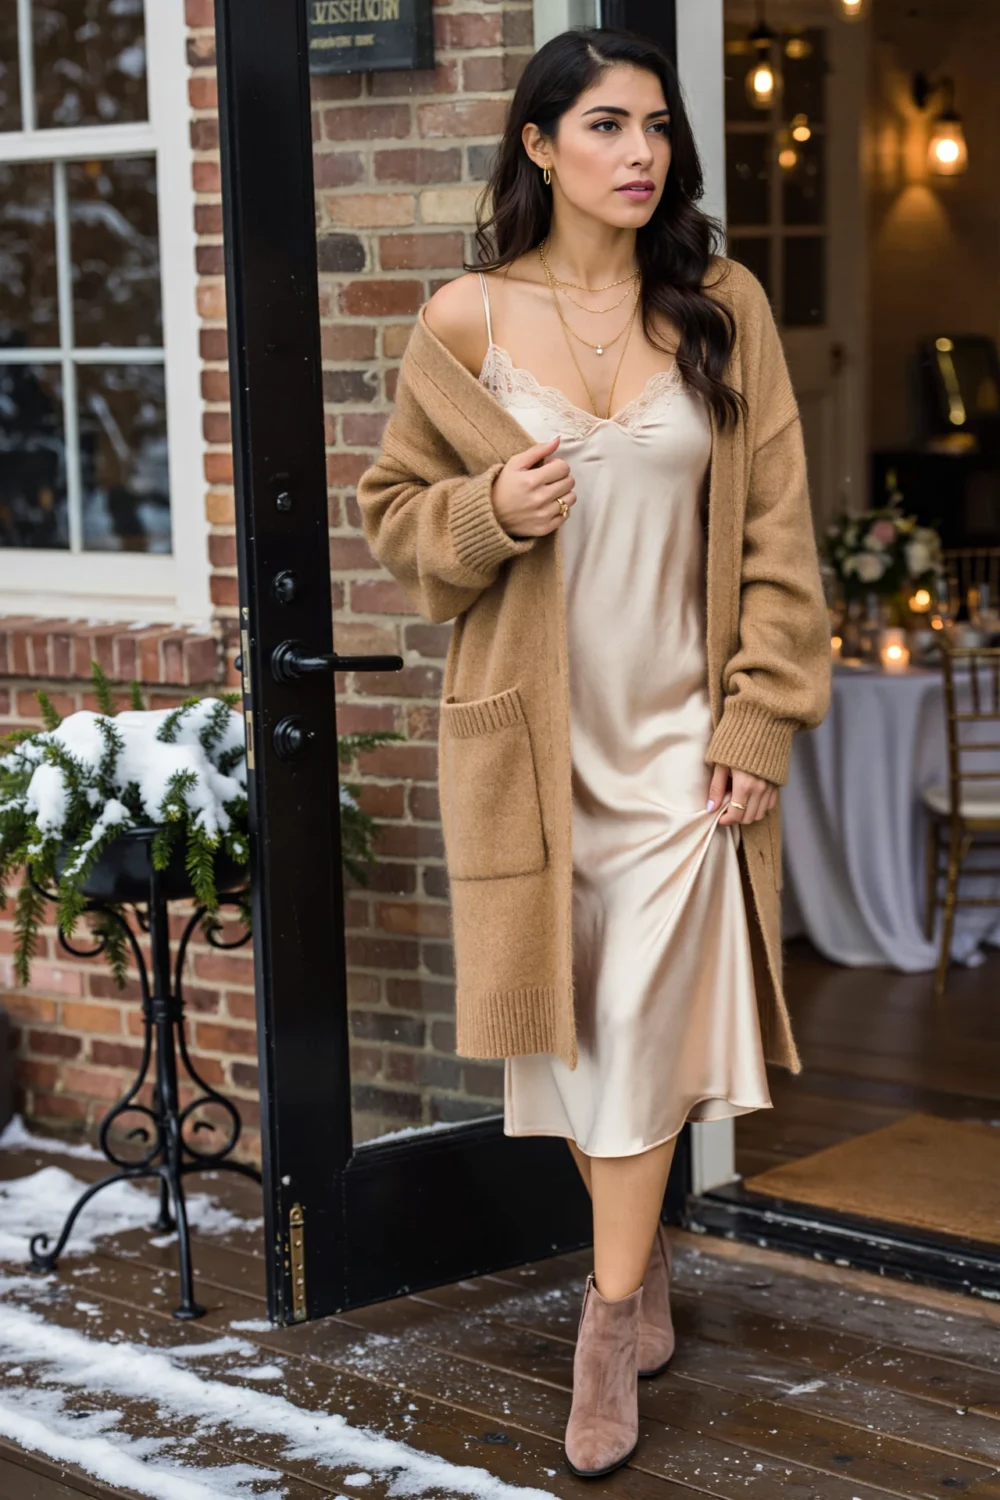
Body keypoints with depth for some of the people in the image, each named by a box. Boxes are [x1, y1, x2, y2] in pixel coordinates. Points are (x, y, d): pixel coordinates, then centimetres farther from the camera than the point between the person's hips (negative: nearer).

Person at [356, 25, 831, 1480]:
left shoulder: (722, 306, -1)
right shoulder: (465, 320, -2)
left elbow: (776, 529, 0)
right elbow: (397, 509, 8)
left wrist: (758, 720, -5)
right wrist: (489, 513, -14)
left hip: (678, 733, -1)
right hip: (530, 731, 1)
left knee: (641, 1031, -4)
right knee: (571, 1020, 9)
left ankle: (612, 1333, 6)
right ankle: (644, 1257, 32)